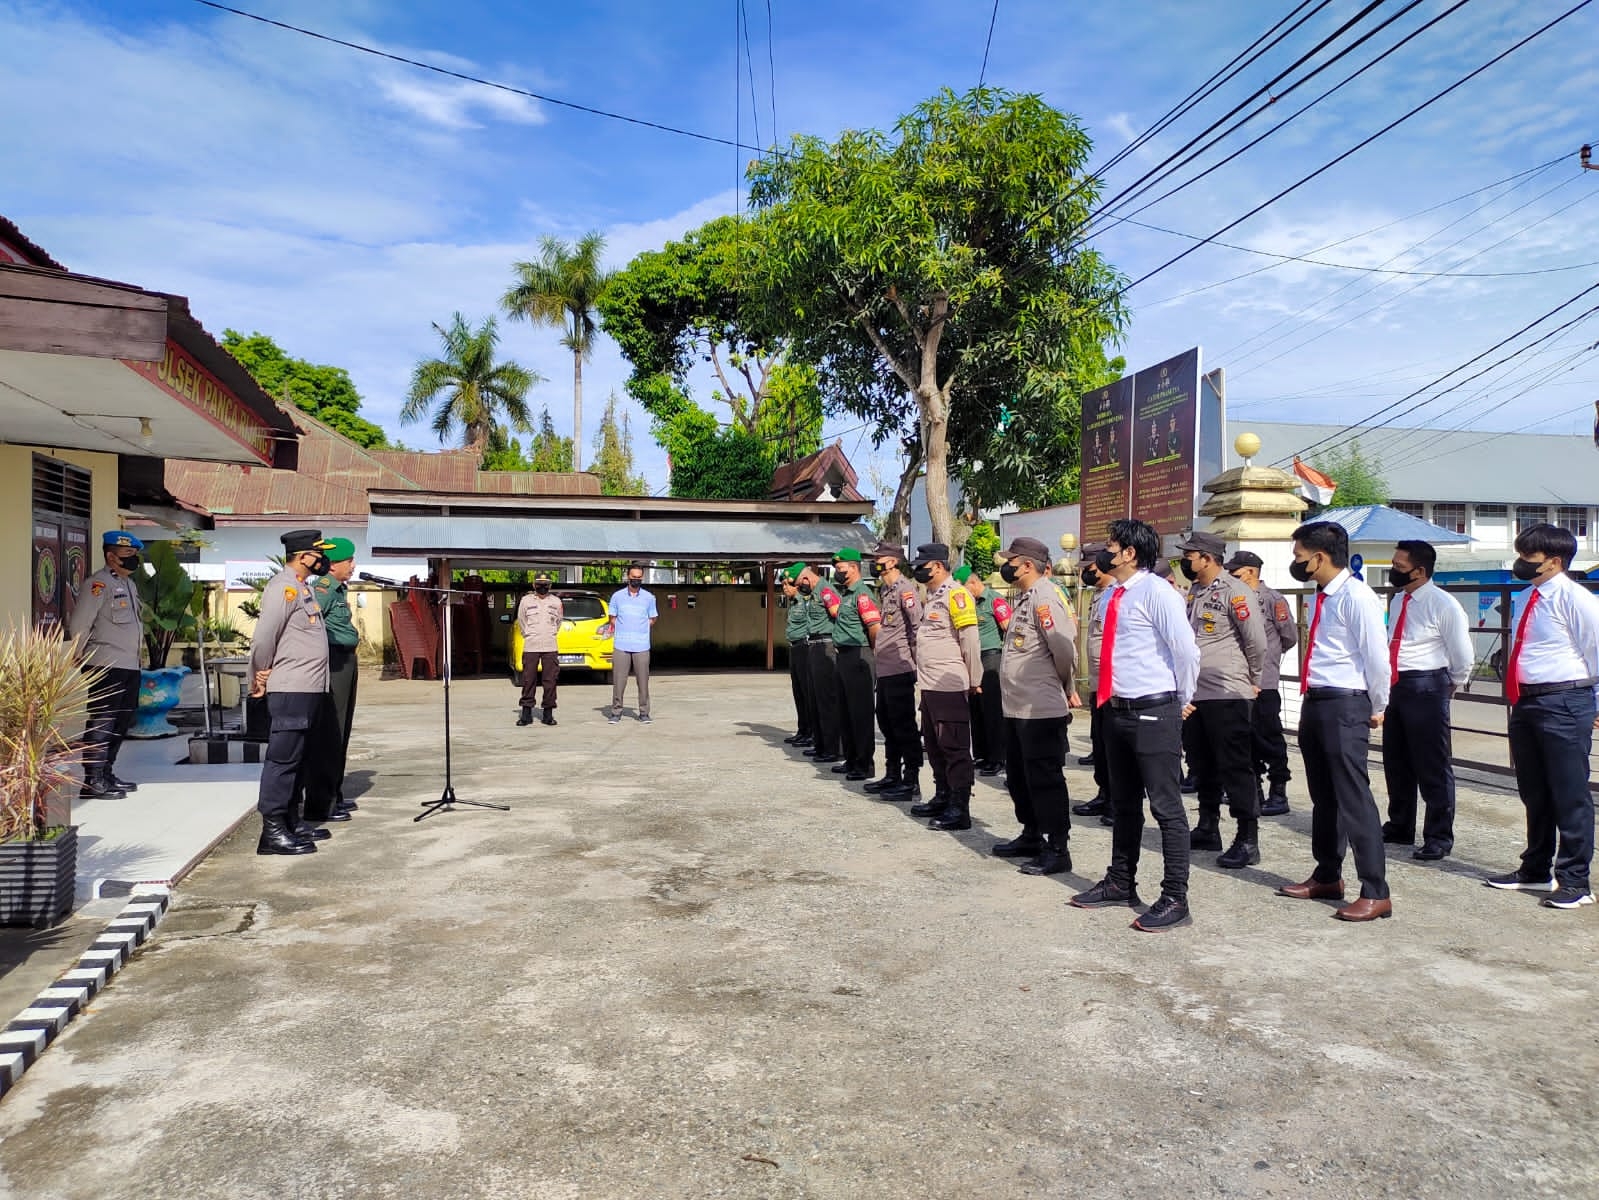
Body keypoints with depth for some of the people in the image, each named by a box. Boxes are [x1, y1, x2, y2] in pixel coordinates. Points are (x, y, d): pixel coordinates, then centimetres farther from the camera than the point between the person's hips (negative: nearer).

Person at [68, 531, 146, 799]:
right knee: (101, 724, -7)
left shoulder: (129, 584, 18)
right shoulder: (98, 584, -11)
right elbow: (78, 626, -15)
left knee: (121, 723, 15)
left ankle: (106, 775, 24)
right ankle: (92, 782, -4)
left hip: (130, 666, 9)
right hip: (106, 667, -9)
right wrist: (84, 661, -6)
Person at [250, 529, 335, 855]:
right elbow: (263, 638, -19)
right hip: (290, 690, -10)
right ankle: (272, 832, -2)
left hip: (306, 689, 10)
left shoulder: (302, 586, 17)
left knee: (295, 759, 15)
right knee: (283, 759, -6)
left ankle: (290, 823, 24)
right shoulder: (284, 587, -14)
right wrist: (260, 678, -8)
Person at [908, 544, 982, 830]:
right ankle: (943, 798, 29)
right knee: (934, 744, 17)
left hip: (950, 687, -10)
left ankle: (960, 809, 2)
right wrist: (923, 673, 16)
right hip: (930, 685, 10)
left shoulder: (956, 594, -13)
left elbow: (970, 640, -15)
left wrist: (974, 681, -12)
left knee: (954, 748, -4)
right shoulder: (932, 596, 16)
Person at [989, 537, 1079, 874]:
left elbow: (1064, 648, -21)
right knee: (1019, 776, 19)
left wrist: (1067, 688, -5)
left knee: (1044, 779, -2)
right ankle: (1032, 835, 34)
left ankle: (1057, 849, 8)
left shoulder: (1044, 597, -17)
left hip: (1042, 710, -10)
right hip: (1017, 707, 10)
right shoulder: (1025, 597, 14)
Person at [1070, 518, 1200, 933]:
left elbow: (1187, 651, -17)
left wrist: (1181, 700, -6)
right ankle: (1120, 883, 33)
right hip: (1118, 711, 9)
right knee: (1123, 804, 19)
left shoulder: (1156, 593, -14)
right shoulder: (1114, 597, 11)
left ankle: (1175, 900, 7)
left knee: (1166, 807, -1)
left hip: (1153, 714, -9)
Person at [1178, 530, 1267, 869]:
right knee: (1202, 765, 15)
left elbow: (1256, 641, -12)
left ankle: (1248, 840, 5)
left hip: (1227, 696, -8)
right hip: (1194, 694, 8)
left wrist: (1252, 680, 0)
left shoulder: (1234, 592, -12)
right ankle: (1208, 829, 28)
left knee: (1235, 767, -3)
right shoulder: (1193, 593, 13)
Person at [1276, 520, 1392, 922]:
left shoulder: (1356, 597, -15)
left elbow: (1377, 657, -15)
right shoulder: (1321, 597, 12)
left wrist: (1376, 709, -5)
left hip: (1345, 707, -10)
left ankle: (1375, 894, 2)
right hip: (1314, 703, 10)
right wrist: (1312, 701, 17)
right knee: (1323, 797, 18)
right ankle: (1327, 878, 31)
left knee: (1354, 799, -6)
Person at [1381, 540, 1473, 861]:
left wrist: (1452, 685, 5)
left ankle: (1439, 838, 11)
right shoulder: (1397, 600, 11)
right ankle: (1399, 828, 30)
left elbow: (1462, 655, -9)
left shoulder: (1443, 605, -13)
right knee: (1395, 762, 17)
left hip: (1426, 689, -8)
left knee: (1433, 767, 0)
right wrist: (1390, 684, 17)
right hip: (1394, 686, 8)